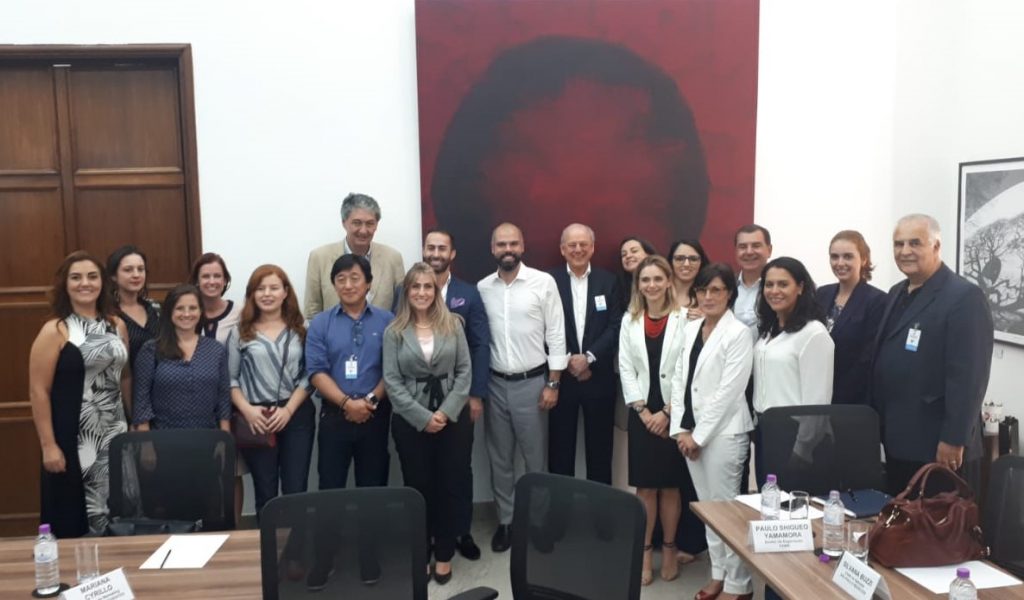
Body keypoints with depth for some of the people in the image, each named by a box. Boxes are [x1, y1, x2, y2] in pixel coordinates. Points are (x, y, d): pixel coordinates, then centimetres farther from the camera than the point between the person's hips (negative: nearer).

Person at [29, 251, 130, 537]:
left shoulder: (117, 326, 8)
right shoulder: (55, 331, -8)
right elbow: (38, 391, -10)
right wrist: (48, 445, -13)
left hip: (115, 434, 5)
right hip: (72, 439, -5)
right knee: (73, 524, 4)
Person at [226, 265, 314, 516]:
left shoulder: (299, 331, 5)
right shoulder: (241, 332, 5)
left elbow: (308, 376, 1)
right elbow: (230, 378, 2)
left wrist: (288, 410, -10)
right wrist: (247, 410, -11)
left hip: (296, 415, 0)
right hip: (257, 418, 0)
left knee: (296, 490, 0)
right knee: (265, 493, 9)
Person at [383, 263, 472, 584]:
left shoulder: (453, 324, 3)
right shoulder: (394, 332, 1)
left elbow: (465, 372, 0)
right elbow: (392, 381, -5)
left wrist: (446, 412, -11)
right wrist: (423, 417, -13)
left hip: (453, 418, 1)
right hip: (411, 421, 0)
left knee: (450, 488, 6)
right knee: (418, 489, 7)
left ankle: (444, 554, 21)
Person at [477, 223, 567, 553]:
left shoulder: (544, 282, -7)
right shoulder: (482, 288, 2)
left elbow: (556, 335, -6)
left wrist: (553, 383, -8)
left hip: (532, 382, -3)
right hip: (495, 384, 3)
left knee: (535, 458, 8)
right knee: (499, 459, 12)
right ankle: (506, 520, 27)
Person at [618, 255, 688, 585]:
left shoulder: (684, 319, -5)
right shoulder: (630, 320, 6)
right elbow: (625, 369, 2)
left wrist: (667, 412, -11)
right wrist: (644, 411, -7)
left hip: (673, 414, -2)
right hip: (641, 414, 2)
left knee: (670, 485, 8)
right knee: (645, 486, 6)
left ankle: (669, 549, 22)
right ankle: (645, 552, 15)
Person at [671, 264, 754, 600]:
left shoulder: (738, 333, -10)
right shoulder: (690, 329, 10)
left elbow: (728, 391, -15)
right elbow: (679, 380, 10)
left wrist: (699, 434, -13)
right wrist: (681, 429, 2)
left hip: (723, 432, -7)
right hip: (691, 432, 7)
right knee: (707, 506, 14)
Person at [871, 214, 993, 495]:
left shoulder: (964, 297, -13)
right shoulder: (896, 294, 13)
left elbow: (968, 376, -19)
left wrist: (953, 440, -20)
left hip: (938, 447, -8)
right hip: (897, 442, 8)